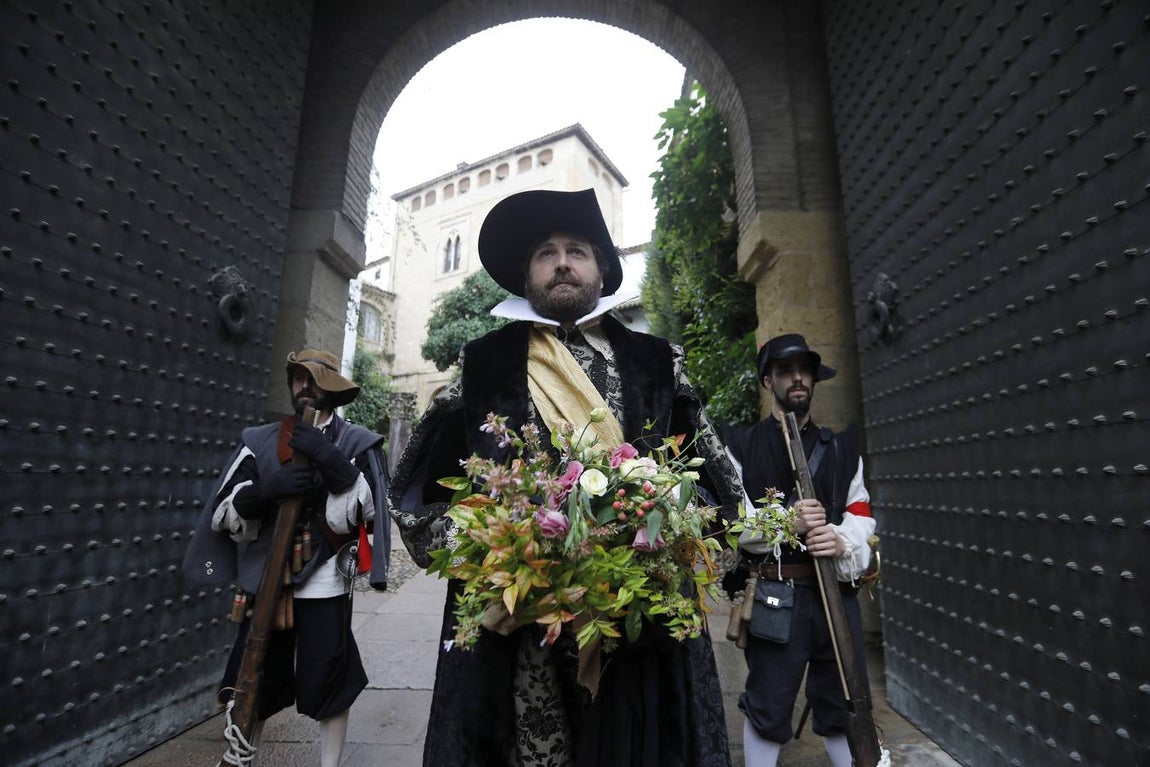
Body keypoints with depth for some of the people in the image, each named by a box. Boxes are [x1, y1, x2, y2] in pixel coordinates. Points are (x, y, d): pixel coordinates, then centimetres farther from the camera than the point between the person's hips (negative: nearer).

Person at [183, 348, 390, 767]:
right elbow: (223, 517, 1)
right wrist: (267, 488, -18)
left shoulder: (357, 444, -2)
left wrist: (331, 462, -23)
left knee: (327, 688, 8)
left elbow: (349, 518, -11)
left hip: (323, 585, -2)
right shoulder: (259, 441, 5)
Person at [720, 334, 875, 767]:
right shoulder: (741, 445, 0)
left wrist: (842, 541, -12)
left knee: (844, 704, 16)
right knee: (767, 709, 9)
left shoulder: (842, 448, 13)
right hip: (773, 596, -3)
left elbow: (861, 516, 9)